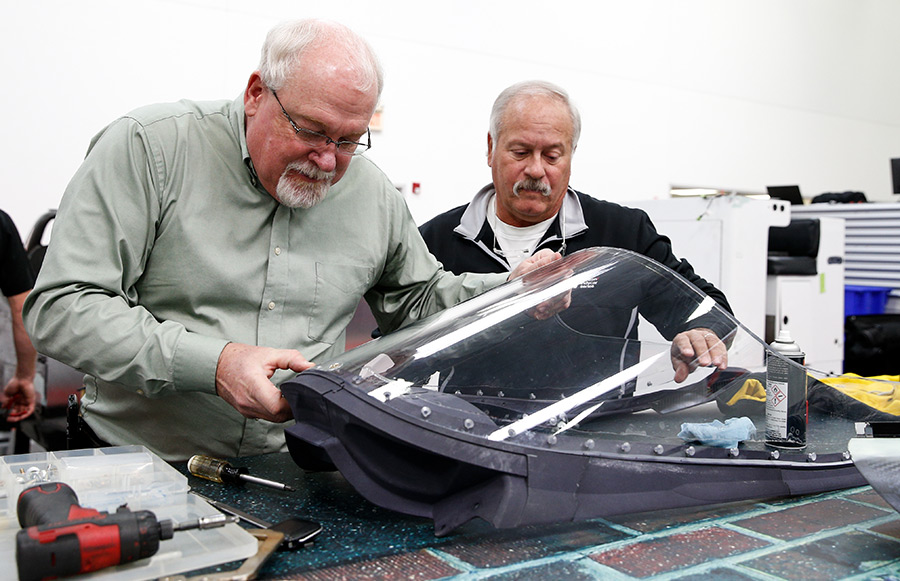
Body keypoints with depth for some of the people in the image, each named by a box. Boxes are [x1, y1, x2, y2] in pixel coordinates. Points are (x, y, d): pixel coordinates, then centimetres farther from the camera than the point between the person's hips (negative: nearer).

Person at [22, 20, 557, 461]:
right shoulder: (149, 147, -7)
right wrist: (210, 363, -23)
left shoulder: (374, 196, 7)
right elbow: (62, 307, -12)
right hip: (142, 459, -3)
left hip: (292, 469, 4)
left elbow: (421, 299, 22)